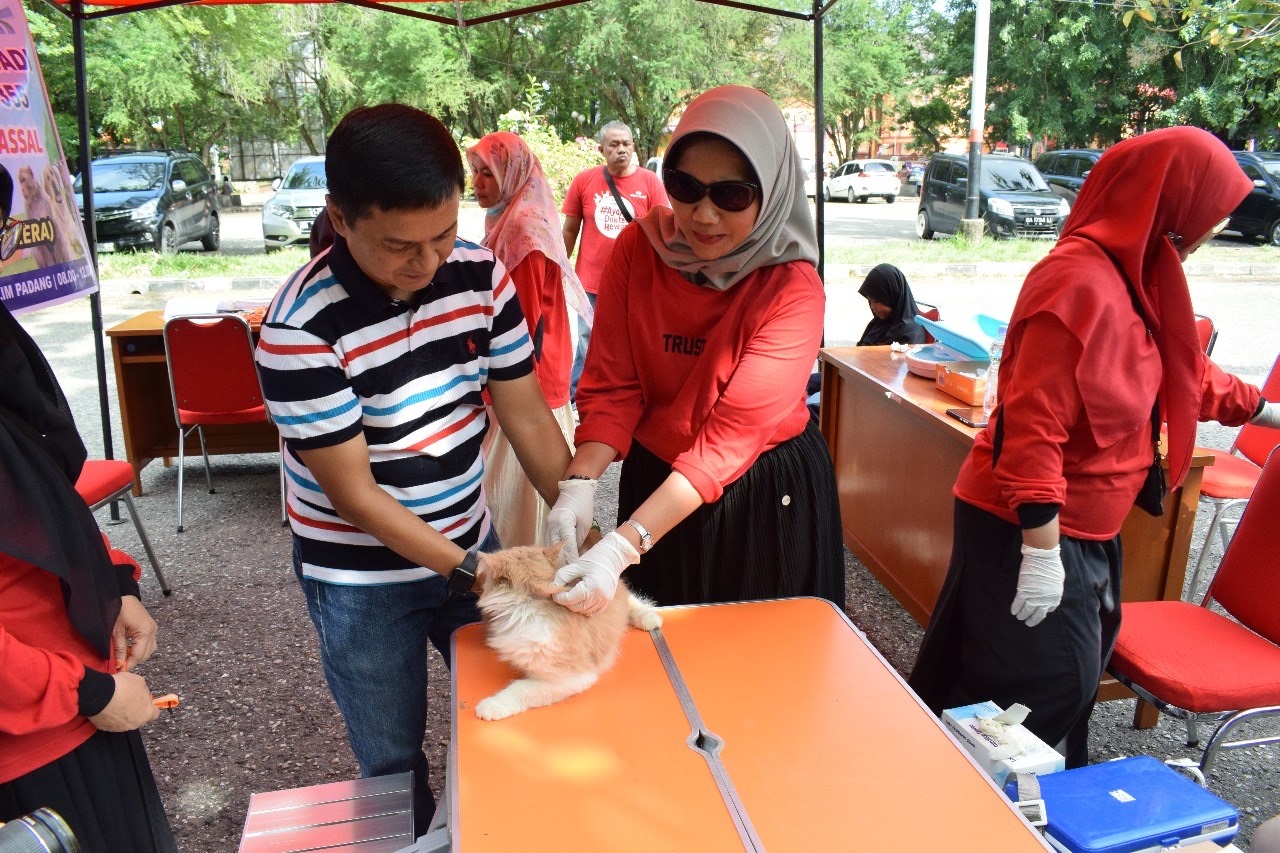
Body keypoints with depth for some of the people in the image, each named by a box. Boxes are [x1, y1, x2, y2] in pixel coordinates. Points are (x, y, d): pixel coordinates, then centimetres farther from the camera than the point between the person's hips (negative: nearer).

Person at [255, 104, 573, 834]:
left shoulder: (481, 276, -12)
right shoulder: (302, 330, -25)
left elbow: (527, 416, -6)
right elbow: (354, 494, -21)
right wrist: (469, 572, -23)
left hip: (470, 544, 5)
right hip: (361, 578, -4)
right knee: (394, 760, 13)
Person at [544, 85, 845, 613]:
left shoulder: (792, 290, -24)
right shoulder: (638, 247, -13)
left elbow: (731, 436, -30)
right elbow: (612, 387, -13)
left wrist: (625, 545, -37)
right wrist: (580, 482, -30)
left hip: (766, 494, -2)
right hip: (654, 478, 3)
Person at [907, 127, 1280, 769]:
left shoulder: (1132, 275, 7)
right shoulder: (1080, 281, -25)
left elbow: (1187, 372, 24)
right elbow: (1034, 423, -29)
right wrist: (1042, 549, -27)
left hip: (1085, 523, 10)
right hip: (1032, 526, -10)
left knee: (1082, 660, 22)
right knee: (1051, 680, 1)